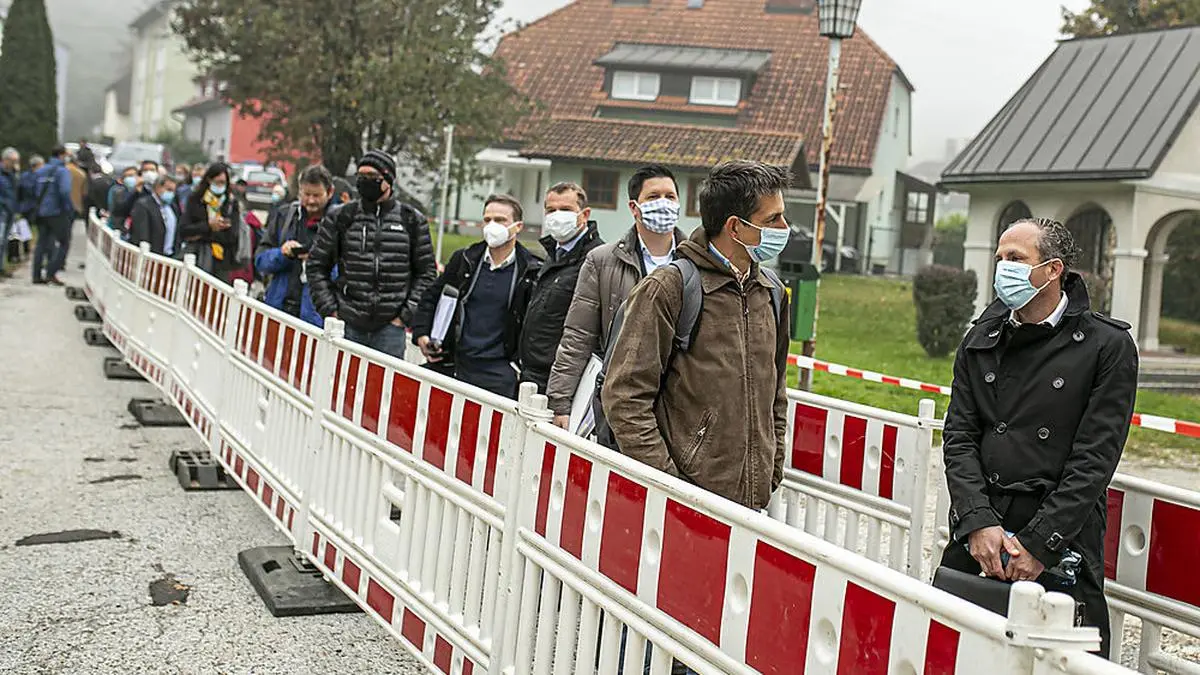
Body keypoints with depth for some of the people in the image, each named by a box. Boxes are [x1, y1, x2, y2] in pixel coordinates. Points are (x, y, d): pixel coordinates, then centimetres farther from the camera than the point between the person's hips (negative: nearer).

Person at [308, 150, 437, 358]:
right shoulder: (341, 218, 5)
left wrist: (407, 313, -1)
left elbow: (426, 272, 8)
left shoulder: (412, 220, 5)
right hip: (349, 326, 1)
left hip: (390, 327, -1)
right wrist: (330, 309, 1)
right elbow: (317, 266, 10)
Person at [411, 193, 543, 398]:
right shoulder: (464, 259, 7)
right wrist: (421, 334, 2)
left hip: (497, 371, -3)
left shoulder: (532, 271, -4)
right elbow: (431, 297, 15)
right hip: (452, 363, 3)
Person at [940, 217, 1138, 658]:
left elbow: (1094, 460, -8)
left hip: (1062, 534, -3)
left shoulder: (1109, 346, -3)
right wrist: (978, 522, -11)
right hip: (979, 527, 4)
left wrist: (1038, 543, -14)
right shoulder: (981, 341, 9)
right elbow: (959, 437, 3)